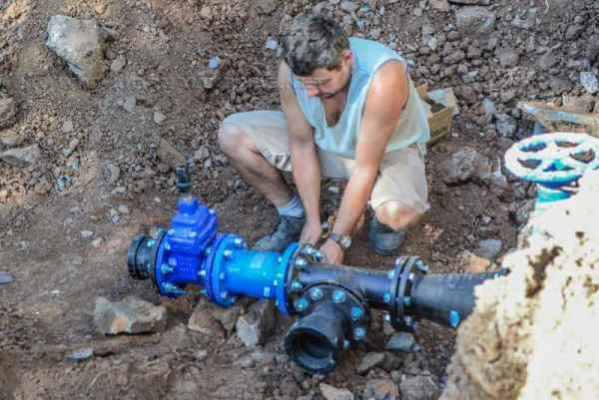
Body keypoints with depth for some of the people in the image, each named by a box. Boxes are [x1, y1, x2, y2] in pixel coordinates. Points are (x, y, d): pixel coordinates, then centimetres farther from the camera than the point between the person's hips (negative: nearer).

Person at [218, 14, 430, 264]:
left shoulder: (382, 79, -40)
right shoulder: (292, 68, -26)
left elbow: (365, 169, -32)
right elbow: (302, 145, -14)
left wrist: (338, 241, -26)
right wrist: (313, 221, -13)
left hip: (388, 149, -4)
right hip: (326, 140, 4)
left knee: (400, 212, -38)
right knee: (232, 136, -12)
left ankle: (384, 220, 2)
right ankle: (294, 215, 8)